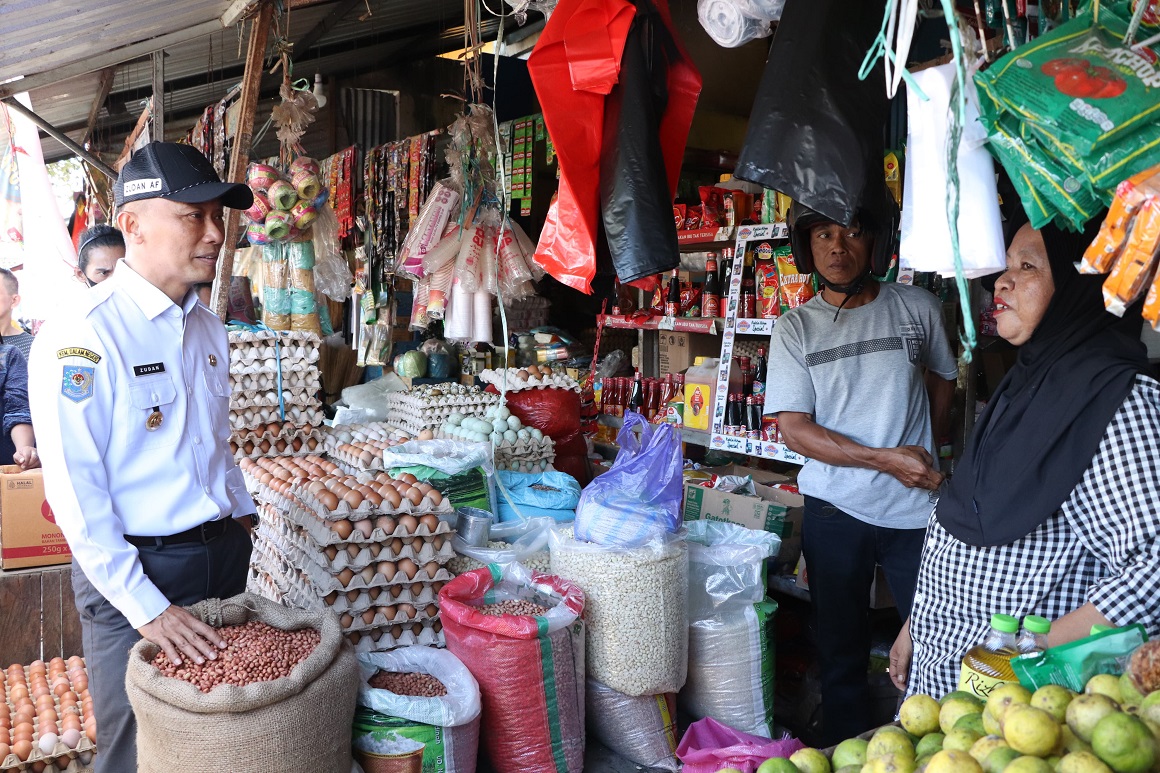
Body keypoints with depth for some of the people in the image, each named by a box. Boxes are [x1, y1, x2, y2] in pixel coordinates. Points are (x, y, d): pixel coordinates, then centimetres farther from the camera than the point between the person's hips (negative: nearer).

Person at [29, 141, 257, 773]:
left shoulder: (208, 327, 7)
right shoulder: (81, 334, -17)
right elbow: (75, 493, -19)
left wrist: (241, 521, 14)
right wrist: (146, 606, -19)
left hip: (225, 554, 7)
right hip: (132, 572, -6)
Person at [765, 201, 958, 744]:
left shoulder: (918, 308, 3)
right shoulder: (796, 328, -1)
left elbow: (943, 380, 19)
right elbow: (793, 428, -7)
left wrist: (924, 452, 12)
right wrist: (884, 459, -15)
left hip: (917, 507, 1)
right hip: (835, 510, 0)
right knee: (841, 649, 12)